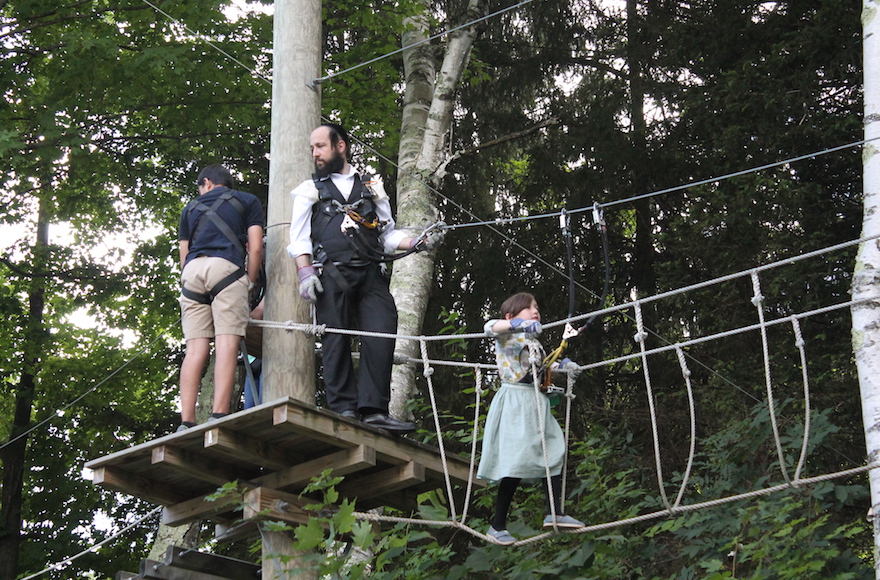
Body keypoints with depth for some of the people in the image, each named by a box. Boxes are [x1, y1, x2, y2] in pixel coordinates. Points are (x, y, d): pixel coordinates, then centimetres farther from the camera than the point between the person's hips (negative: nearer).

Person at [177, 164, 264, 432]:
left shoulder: (192, 207, 28)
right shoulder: (247, 201, 21)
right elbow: (255, 247, 8)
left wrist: (187, 284, 30)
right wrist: (249, 283, 14)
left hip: (192, 270, 3)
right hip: (227, 266, -3)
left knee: (195, 348, -2)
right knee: (227, 343, -11)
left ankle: (186, 423, -12)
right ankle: (219, 416, -25)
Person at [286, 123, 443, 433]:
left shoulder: (372, 187, 24)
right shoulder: (310, 190, 19)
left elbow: (387, 235, 23)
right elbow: (299, 237, 10)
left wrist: (418, 242, 5)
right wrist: (305, 272, -5)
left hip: (370, 276, 1)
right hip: (331, 276, -1)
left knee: (382, 336, -14)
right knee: (336, 341, -8)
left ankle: (373, 409, -15)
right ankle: (344, 409, -5)